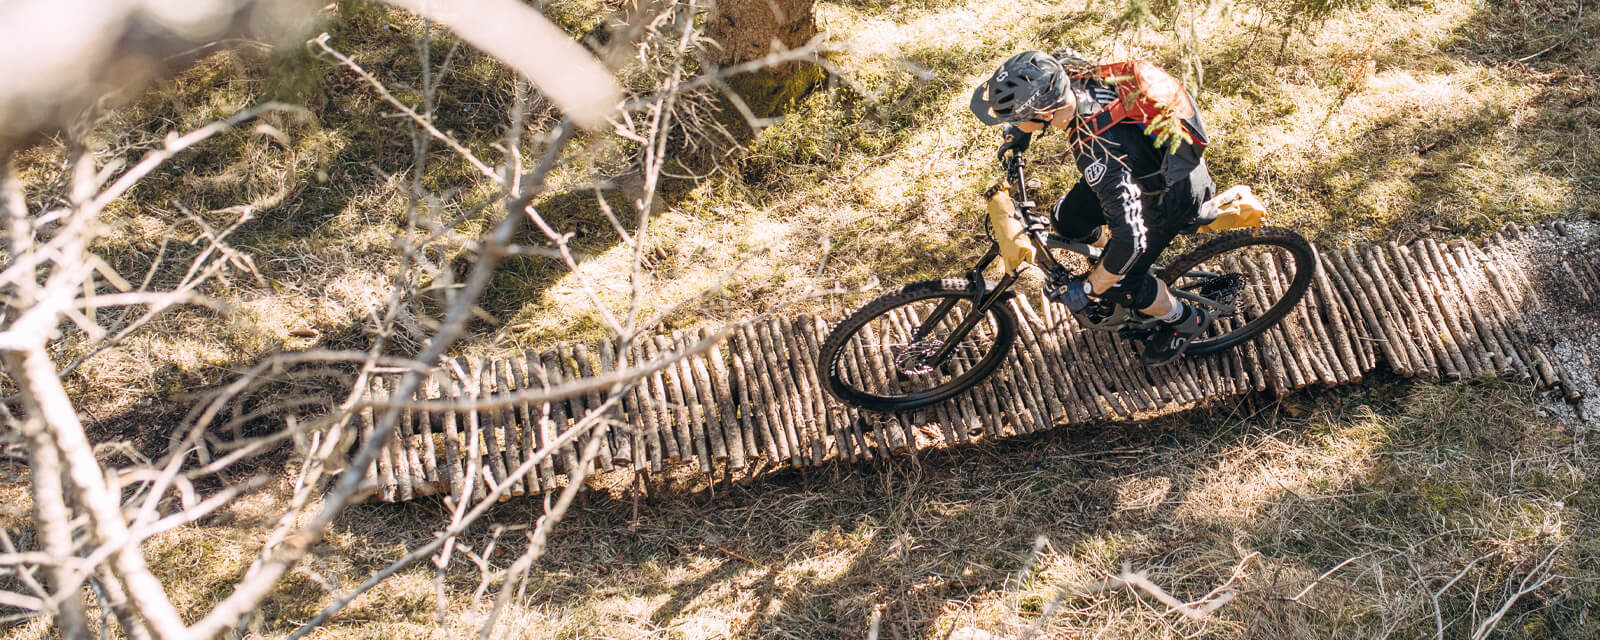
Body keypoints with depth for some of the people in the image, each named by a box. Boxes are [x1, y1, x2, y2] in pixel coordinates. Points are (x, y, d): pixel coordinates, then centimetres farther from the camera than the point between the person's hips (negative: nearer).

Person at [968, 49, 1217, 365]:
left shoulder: (1100, 154, -44)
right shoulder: (1067, 71, -23)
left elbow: (1130, 237, -41)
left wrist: (1088, 289, -26)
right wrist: (1019, 130, 6)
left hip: (1175, 192, -7)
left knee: (1117, 283, 0)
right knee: (1066, 219, 9)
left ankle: (1187, 320, 27)